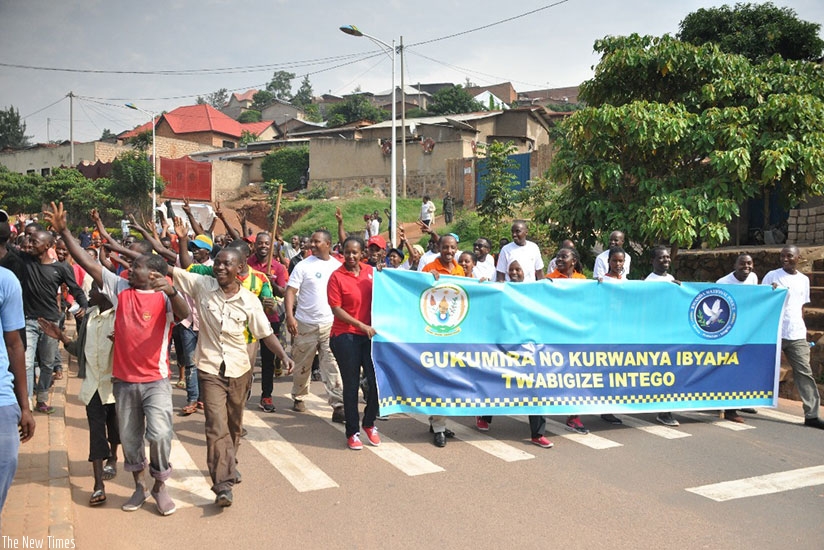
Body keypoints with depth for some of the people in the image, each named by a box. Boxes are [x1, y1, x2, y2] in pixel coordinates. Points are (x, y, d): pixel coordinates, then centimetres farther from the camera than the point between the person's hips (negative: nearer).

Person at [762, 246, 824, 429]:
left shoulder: (803, 280, 13)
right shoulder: (772, 276, -1)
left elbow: (801, 306, 19)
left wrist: (803, 327, 15)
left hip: (797, 334, 4)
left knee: (804, 372, -1)